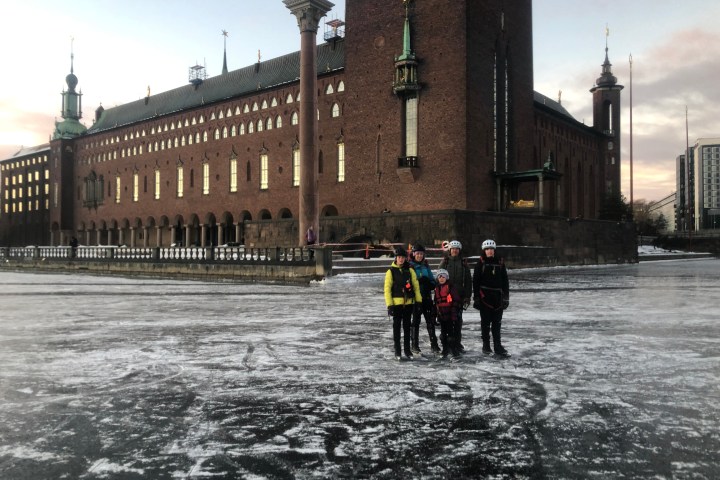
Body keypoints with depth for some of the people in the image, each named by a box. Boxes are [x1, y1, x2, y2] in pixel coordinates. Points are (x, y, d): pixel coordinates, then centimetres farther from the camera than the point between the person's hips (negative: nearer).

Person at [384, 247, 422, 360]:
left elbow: (416, 285, 7)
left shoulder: (409, 270, 6)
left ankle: (407, 350, 21)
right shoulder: (391, 271, -3)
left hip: (409, 303, 3)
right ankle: (397, 351, 14)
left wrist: (419, 300, 0)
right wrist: (389, 304, -11)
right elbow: (387, 288, -5)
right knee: (397, 326, 6)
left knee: (407, 326, 11)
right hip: (396, 303, -3)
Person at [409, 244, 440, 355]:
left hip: (427, 297, 5)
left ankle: (434, 345, 13)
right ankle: (415, 346, 14)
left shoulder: (426, 266, 12)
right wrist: (420, 281, -23)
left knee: (431, 320, 5)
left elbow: (432, 280, 15)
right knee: (416, 321, 4)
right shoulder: (410, 266, -5)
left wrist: (430, 284, -8)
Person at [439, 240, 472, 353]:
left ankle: (458, 343, 11)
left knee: (458, 319, 3)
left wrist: (467, 296, 1)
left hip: (459, 295, 1)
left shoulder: (464, 263, 7)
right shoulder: (444, 262, 3)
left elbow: (468, 280, 7)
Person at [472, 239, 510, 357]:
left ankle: (498, 347, 12)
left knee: (497, 322, 7)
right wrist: (476, 297, -7)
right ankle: (486, 346, 16)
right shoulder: (481, 263, -2)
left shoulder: (500, 262, 6)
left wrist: (506, 296, 6)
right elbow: (475, 281, -3)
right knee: (485, 322, 6)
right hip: (484, 297, -2)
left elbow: (505, 280, 9)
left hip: (497, 296, 3)